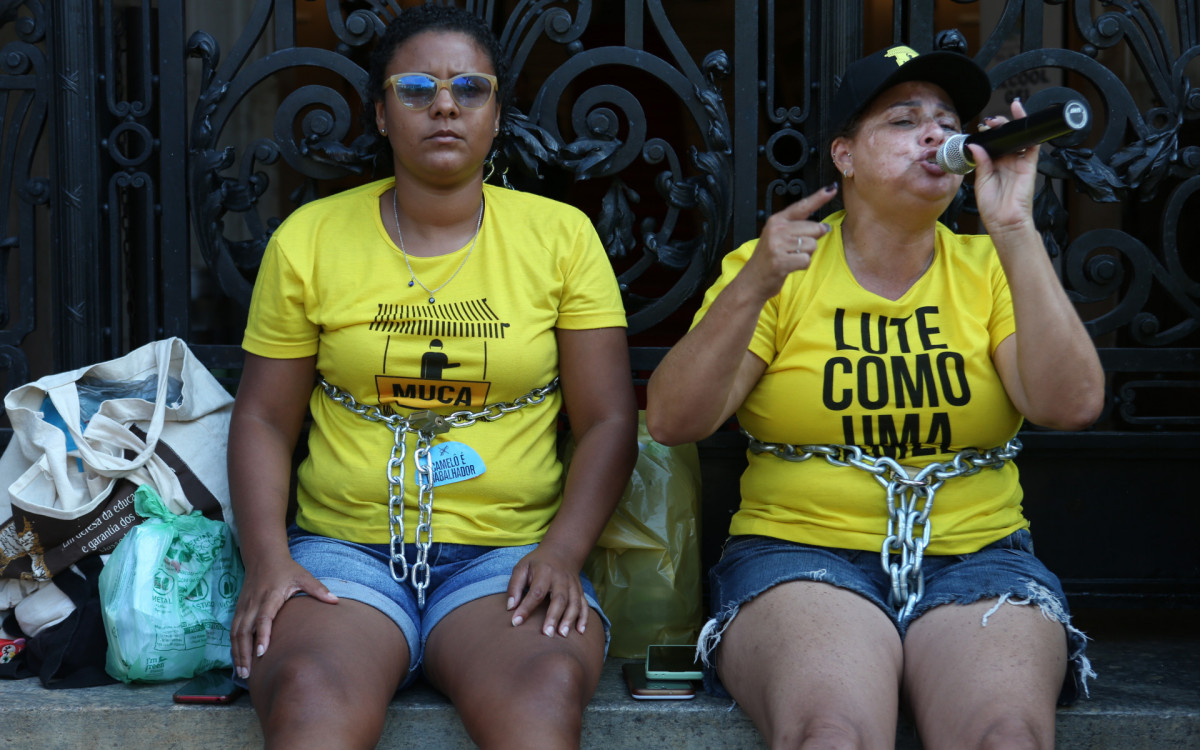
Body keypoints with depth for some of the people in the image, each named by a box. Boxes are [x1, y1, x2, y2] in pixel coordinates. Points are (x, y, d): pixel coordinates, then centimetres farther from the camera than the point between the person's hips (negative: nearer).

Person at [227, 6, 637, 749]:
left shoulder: (561, 235, 8)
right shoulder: (309, 239, 9)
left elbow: (608, 421, 5)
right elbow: (263, 418, 10)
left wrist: (564, 553, -11)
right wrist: (268, 560, -6)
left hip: (507, 554, 0)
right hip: (345, 550, 0)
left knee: (548, 687, -34)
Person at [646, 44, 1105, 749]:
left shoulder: (987, 268, 11)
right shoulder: (775, 267, 7)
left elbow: (1073, 404, -7)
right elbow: (673, 421, -4)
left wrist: (1016, 232, -10)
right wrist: (753, 287, -17)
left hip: (975, 555, 2)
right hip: (800, 551, -1)